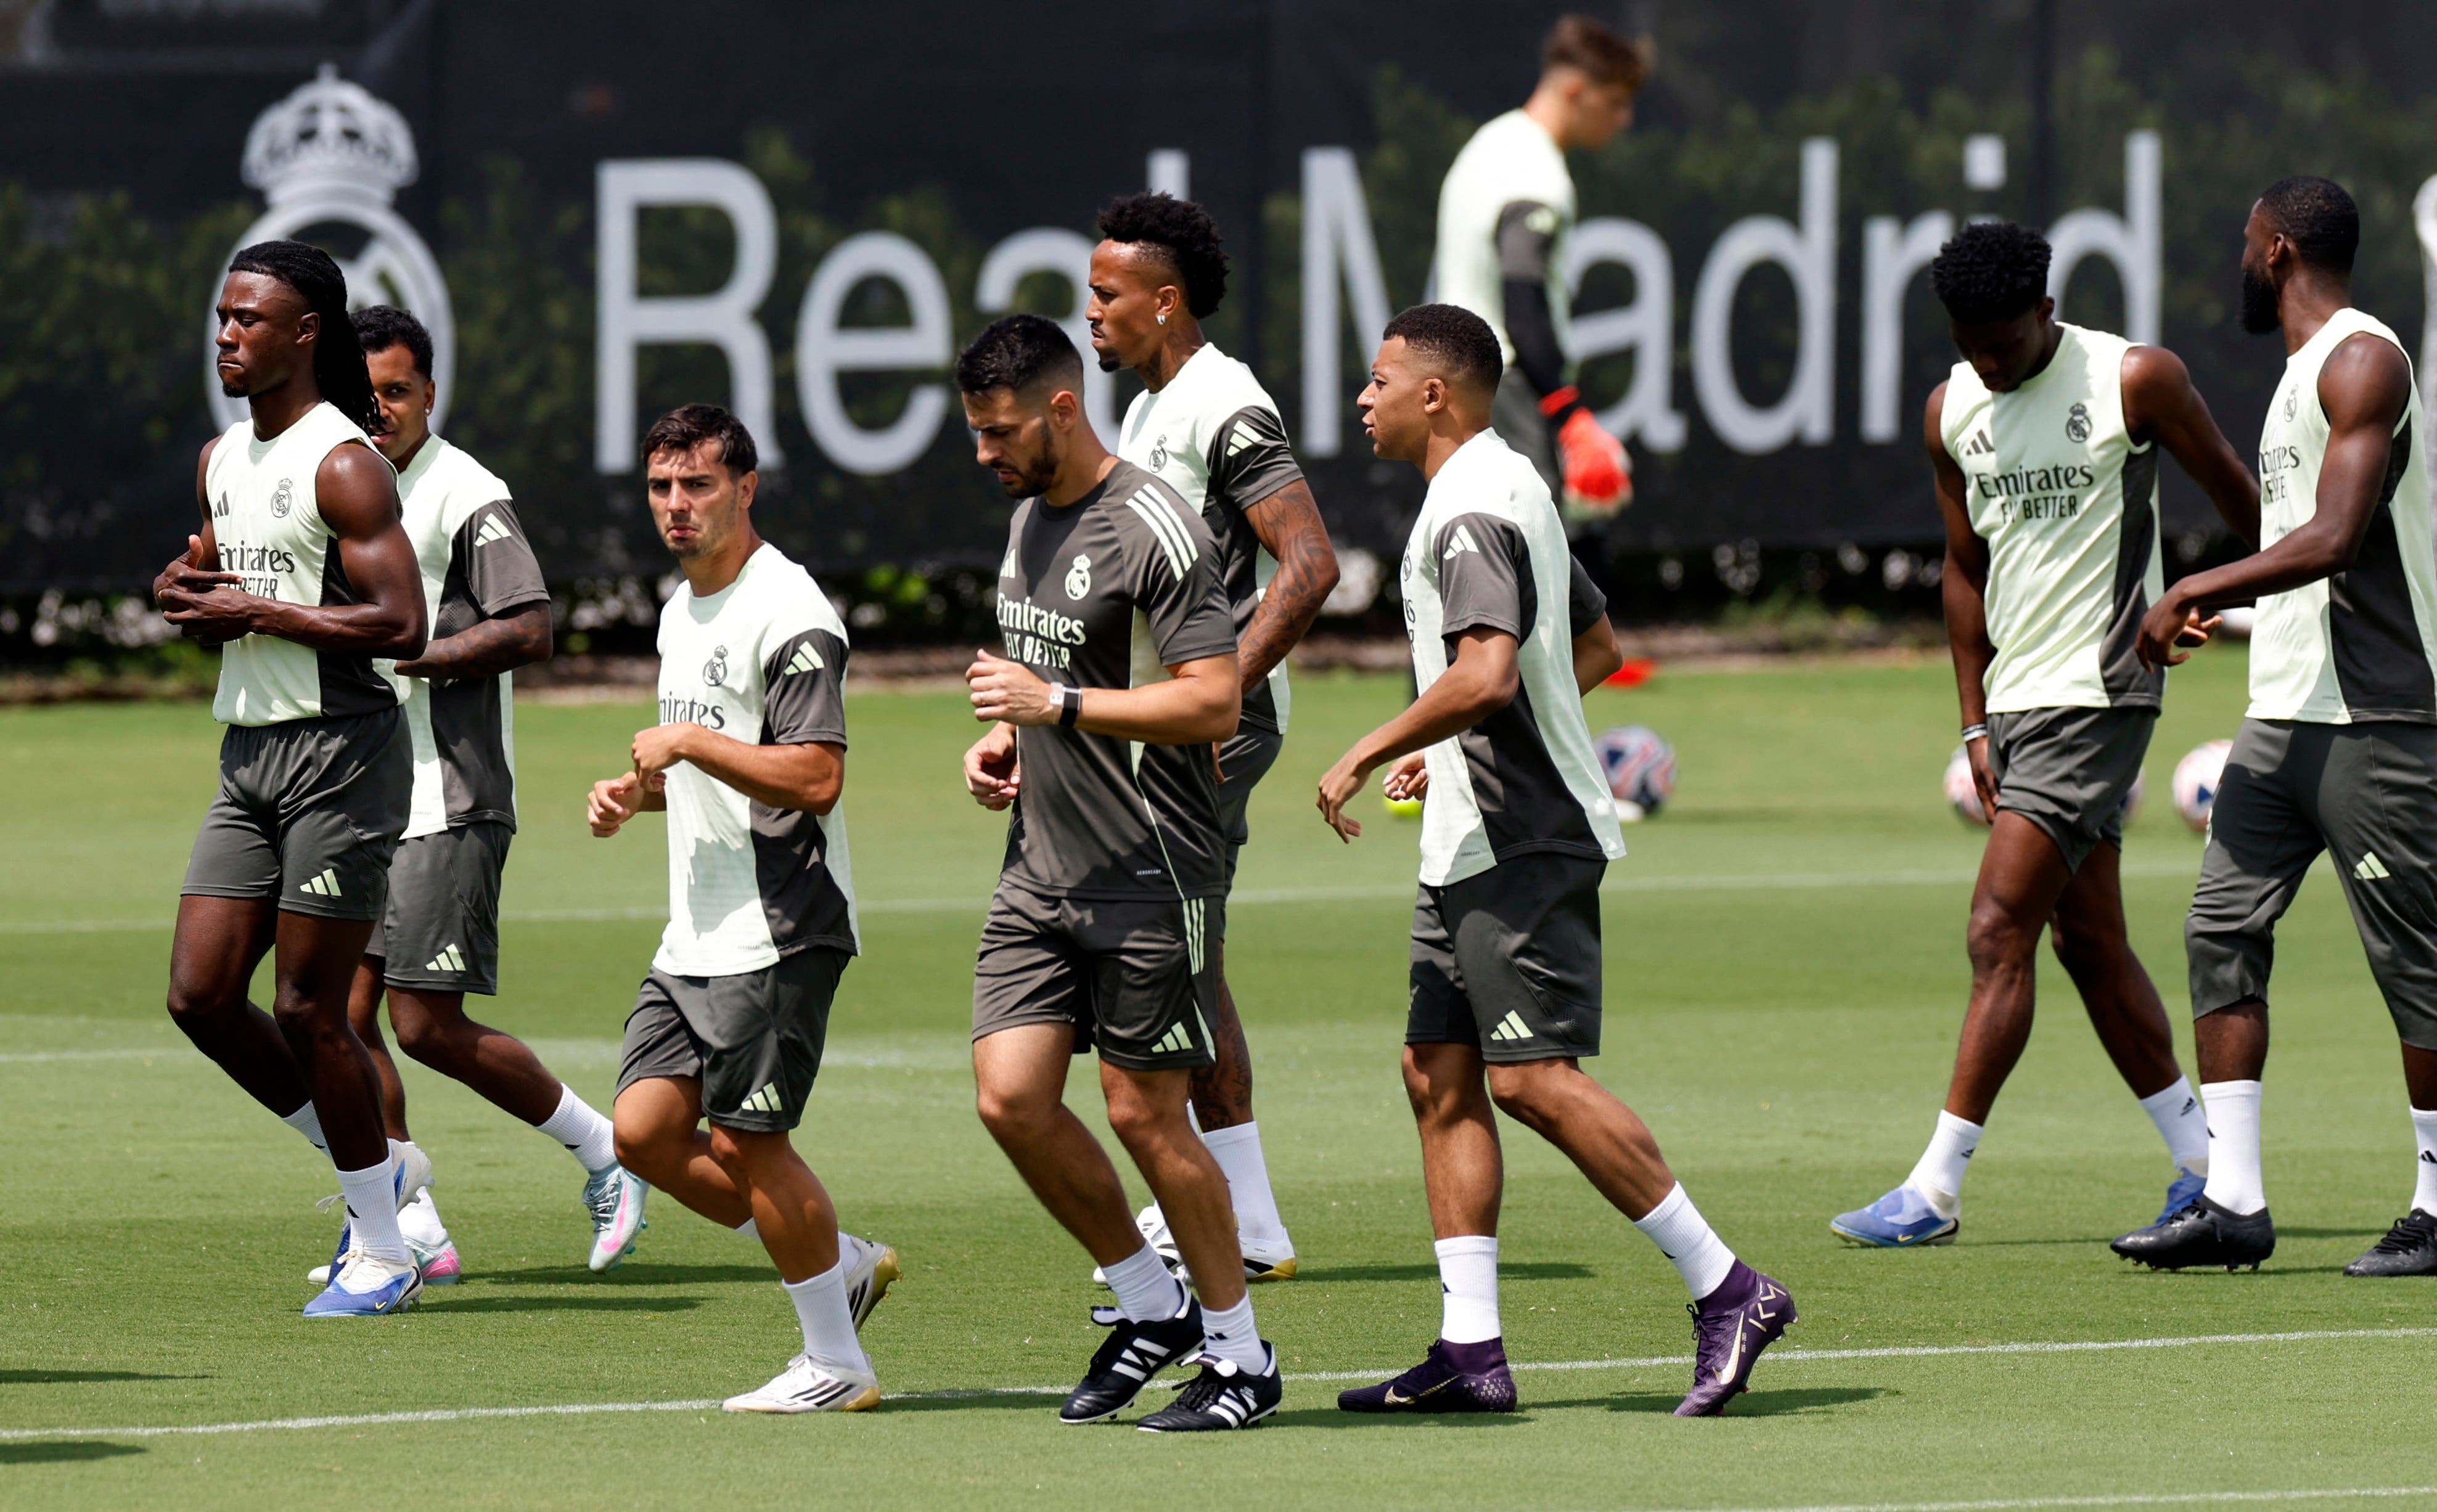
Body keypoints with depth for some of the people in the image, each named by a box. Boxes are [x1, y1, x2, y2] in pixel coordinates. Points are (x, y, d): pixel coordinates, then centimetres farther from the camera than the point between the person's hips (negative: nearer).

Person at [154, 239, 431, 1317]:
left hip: (342, 753, -8)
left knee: (307, 1011, -5)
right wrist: (186, 594, 3)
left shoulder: (344, 465, -13)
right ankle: (373, 1172, 19)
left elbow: (401, 624, -21)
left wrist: (255, 612, -18)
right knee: (201, 996, 1)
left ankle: (383, 1252, 8)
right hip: (249, 754, 8)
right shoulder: (220, 461, 13)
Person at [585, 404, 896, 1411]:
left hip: (778, 934, -9)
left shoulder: (789, 616, -14)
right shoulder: (682, 611, 16)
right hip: (695, 938, 9)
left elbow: (816, 777, -23)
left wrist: (689, 741, -19)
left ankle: (835, 1364, 6)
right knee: (647, 1133, 3)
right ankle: (844, 1266, 18)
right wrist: (637, 792, 10)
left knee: (746, 1142, -7)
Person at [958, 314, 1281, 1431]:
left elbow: (1215, 703, -21)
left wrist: (1057, 704, -22)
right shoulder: (1028, 515, 13)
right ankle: (1148, 1306, 16)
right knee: (1011, 1097, -2)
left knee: (1145, 1116, -4)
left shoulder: (1154, 531, -15)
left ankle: (1241, 1357, 10)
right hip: (1040, 870, 8)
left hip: (1150, 877, -8)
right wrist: (1003, 737, 9)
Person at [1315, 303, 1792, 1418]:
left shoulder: (1472, 512, -16)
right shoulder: (1511, 488, 17)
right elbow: (1594, 649, 27)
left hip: (1520, 846, -11)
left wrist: (1367, 756, -20)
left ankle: (1728, 1292, -12)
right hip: (1473, 847, 11)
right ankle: (1471, 1349, 5)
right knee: (1440, 1076, 7)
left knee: (1533, 1079, -13)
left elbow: (1486, 674, -31)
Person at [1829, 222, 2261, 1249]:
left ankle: (1936, 1190, -13)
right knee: (2087, 942, 10)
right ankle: (2205, 1163, 20)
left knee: (1999, 933, -12)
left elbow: (2235, 497, 3)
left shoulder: (2135, 382, -9)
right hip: (2016, 701, 7)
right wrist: (1975, 723, 13)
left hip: (2097, 692, -7)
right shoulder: (1951, 411, 8)